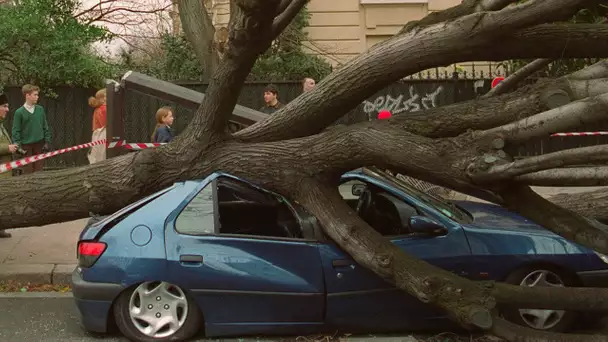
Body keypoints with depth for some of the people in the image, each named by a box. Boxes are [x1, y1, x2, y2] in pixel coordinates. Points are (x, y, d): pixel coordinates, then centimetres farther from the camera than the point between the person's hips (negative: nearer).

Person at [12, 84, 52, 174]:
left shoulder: (40, 109, 4)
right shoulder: (19, 112, -6)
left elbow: (45, 127, 10)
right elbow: (16, 131, -4)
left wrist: (47, 142, 5)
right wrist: (18, 146, -10)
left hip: (40, 144, 3)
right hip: (26, 146, -3)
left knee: (39, 170, 6)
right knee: (28, 171, 1)